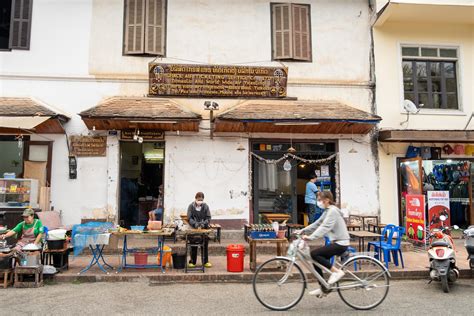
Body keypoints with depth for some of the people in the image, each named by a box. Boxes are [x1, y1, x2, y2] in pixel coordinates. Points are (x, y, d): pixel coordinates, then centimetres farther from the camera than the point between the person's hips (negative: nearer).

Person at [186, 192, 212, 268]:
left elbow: (208, 218, -1)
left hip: (204, 228, 1)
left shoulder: (205, 206, -1)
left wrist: (203, 224, -18)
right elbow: (189, 219, -6)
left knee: (205, 244, 5)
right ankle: (192, 262, 12)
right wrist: (195, 224, -21)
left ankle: (205, 261, 17)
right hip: (194, 228, -1)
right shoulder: (191, 206, -3)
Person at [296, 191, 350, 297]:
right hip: (336, 242, 10)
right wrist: (302, 231, 4)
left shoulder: (333, 211, -16)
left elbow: (325, 227, -28)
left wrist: (311, 237, -37)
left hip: (340, 243, -10)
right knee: (316, 260, 7)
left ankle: (336, 271, -8)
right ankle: (323, 288, 15)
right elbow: (317, 224, 13)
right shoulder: (327, 211, 14)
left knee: (314, 254, -18)